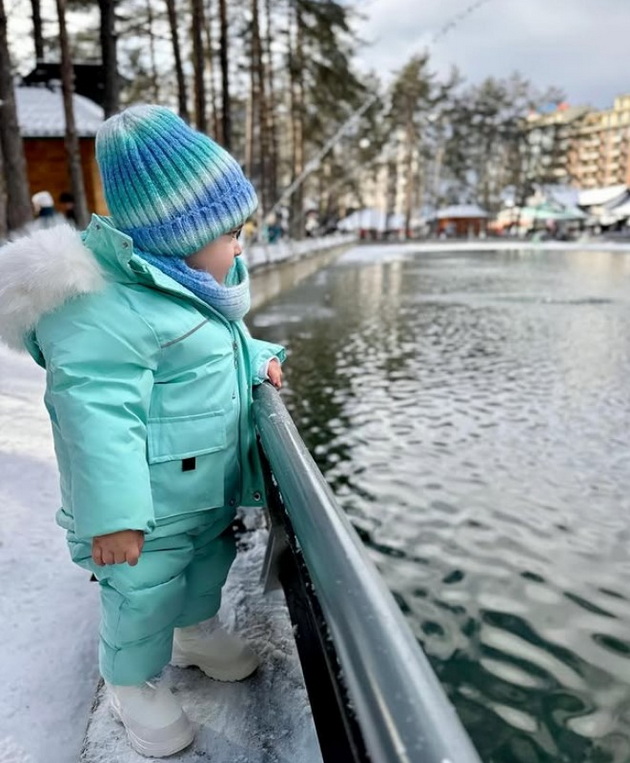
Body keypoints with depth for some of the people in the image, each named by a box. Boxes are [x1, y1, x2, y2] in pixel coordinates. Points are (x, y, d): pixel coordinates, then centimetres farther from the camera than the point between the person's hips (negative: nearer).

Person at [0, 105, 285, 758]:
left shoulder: (189, 290, 5)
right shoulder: (108, 308, -29)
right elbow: (96, 415, -32)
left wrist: (258, 358, 5)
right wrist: (113, 517, -29)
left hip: (213, 486, 10)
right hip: (153, 503, -9)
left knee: (209, 560, 27)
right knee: (145, 593, 10)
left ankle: (197, 632, 55)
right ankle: (131, 685, 37)